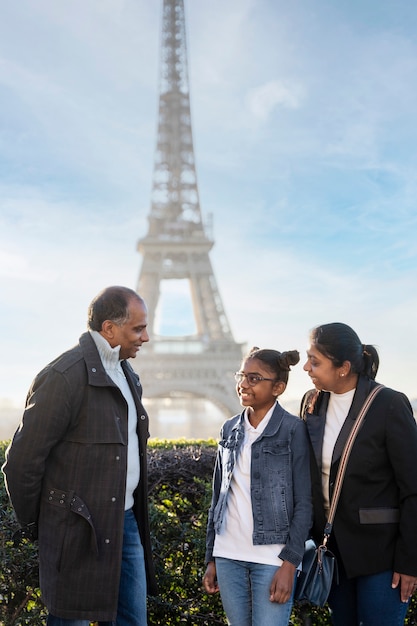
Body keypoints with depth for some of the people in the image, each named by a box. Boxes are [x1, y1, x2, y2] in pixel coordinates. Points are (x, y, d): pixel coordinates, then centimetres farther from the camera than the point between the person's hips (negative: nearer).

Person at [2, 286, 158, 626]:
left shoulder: (126, 375, 12)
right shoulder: (65, 377, -17)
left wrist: (134, 514, 15)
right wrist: (33, 524, -4)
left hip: (125, 521, 8)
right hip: (79, 530, -8)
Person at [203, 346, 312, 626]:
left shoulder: (293, 430, -6)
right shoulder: (230, 429, 8)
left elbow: (304, 503, -7)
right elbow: (218, 497, 12)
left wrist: (290, 563, -12)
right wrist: (211, 559, 11)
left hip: (272, 558, -5)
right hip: (228, 556, 5)